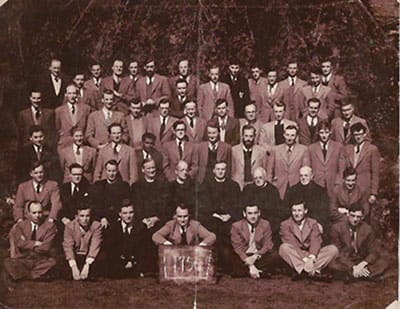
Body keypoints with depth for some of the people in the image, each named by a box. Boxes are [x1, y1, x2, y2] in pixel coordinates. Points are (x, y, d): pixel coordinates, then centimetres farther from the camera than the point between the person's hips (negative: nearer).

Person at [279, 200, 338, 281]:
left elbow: (316, 241, -7)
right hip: (295, 258, -2)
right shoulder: (285, 224, 1)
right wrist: (305, 259, -27)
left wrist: (311, 258, -27)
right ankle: (314, 272, -38)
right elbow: (291, 244, -13)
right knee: (283, 247, -32)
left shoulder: (312, 223, 9)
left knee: (333, 249, -18)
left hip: (312, 256, 2)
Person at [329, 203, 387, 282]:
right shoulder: (337, 228, -10)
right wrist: (353, 267, -27)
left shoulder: (367, 229, -4)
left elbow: (374, 252, -4)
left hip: (362, 262, 3)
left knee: (382, 263, -23)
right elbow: (338, 252, -13)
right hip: (345, 262, -2)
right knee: (333, 265, -35)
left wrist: (363, 264, -24)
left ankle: (350, 275, -23)